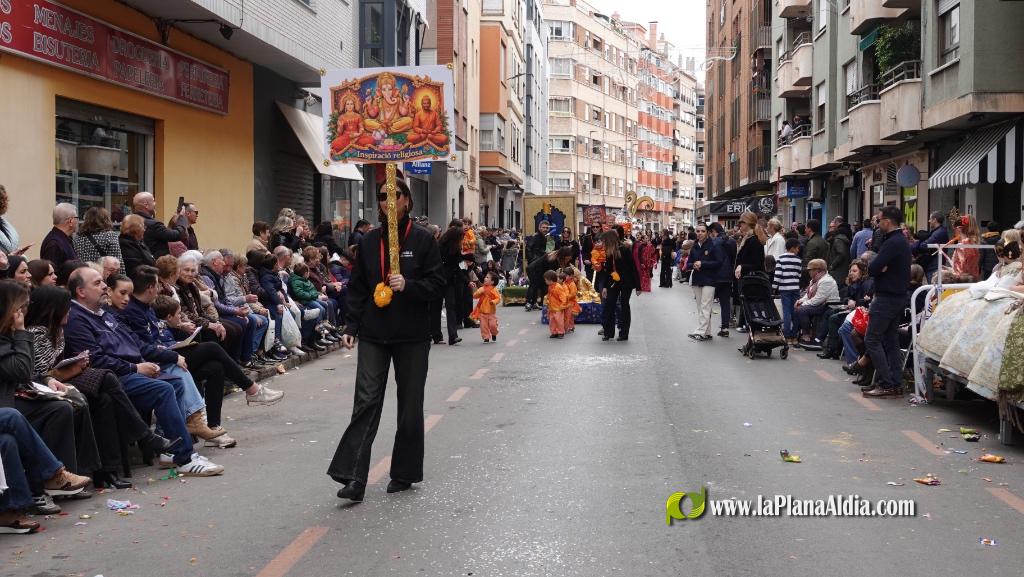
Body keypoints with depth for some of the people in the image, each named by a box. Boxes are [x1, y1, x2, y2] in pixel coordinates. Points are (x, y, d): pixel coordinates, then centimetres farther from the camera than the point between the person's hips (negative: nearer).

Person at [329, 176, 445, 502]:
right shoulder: (369, 242, 8)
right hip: (373, 334, 2)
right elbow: (357, 287, 11)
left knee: (410, 405, 8)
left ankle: (404, 473, 21)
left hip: (412, 336, -1)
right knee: (366, 402, -8)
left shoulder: (423, 240, -2)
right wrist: (351, 326, 4)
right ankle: (354, 477, -12)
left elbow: (437, 283, -4)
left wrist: (408, 285, -21)